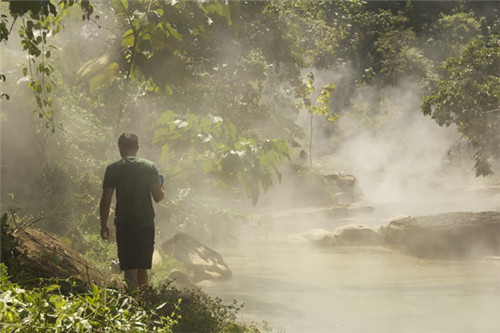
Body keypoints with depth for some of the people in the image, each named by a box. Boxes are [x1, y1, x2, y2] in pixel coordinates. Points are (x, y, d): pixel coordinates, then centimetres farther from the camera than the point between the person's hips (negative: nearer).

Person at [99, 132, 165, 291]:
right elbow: (158, 197, -5)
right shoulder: (149, 166, -1)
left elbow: (105, 201, -4)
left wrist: (103, 225, 6)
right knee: (143, 269, 15)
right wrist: (161, 187, 18)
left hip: (124, 225, -2)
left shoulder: (113, 169, -3)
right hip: (146, 224, 2)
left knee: (129, 269, -2)